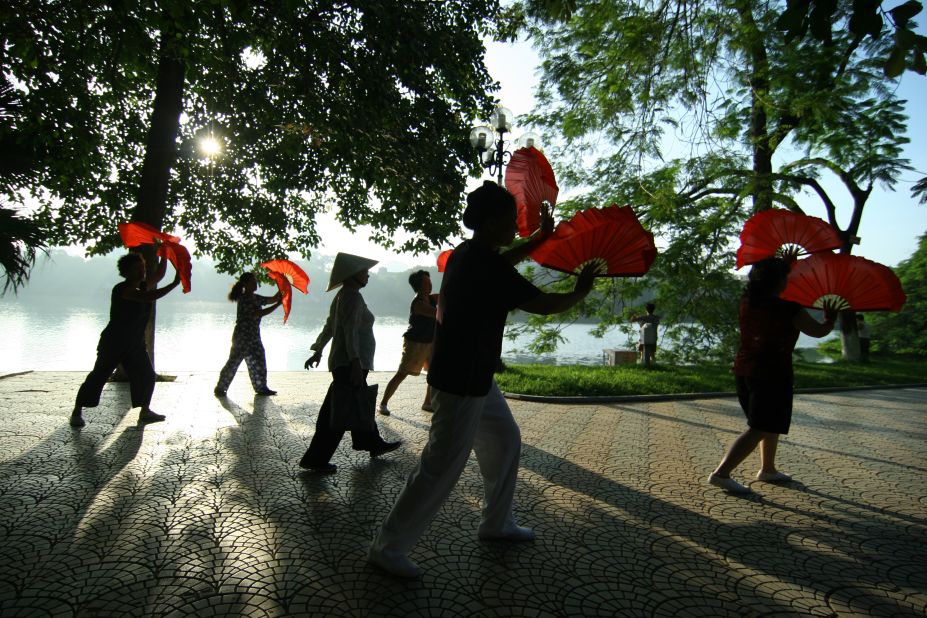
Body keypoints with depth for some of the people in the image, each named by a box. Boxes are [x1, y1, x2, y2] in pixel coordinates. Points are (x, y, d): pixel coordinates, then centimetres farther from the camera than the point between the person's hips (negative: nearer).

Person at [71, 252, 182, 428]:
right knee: (99, 376, -3)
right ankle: (77, 412, 9)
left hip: (135, 344, 8)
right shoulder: (122, 289, -19)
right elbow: (149, 297, -33)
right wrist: (175, 283, -36)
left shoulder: (142, 287, 5)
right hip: (114, 343, -8)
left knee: (146, 375, 4)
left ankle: (145, 411, 13)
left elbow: (159, 275, 15)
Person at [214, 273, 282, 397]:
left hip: (254, 336, 9)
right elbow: (259, 313, -23)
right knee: (234, 362, -3)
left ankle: (261, 388, 18)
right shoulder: (244, 299, -15)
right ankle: (220, 388, 6)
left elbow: (272, 299, 16)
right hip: (242, 337, -9)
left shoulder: (255, 298, 11)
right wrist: (278, 304, -23)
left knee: (258, 362, 10)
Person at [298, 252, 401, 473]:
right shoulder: (353, 296, -15)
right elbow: (350, 331, -24)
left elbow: (329, 326, 21)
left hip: (342, 362, 10)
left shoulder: (343, 296, 15)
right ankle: (315, 459, 1)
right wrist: (356, 364, -29)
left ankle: (374, 444, 34)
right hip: (351, 364, -10)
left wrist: (318, 351, 28)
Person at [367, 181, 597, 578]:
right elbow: (543, 305, -16)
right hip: (461, 383, -10)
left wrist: (540, 239, 28)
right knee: (442, 468, -1)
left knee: (505, 439, 21)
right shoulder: (485, 266, -22)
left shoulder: (467, 254, 6)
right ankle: (387, 547, 12)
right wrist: (581, 291, 2)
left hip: (472, 377, 10)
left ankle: (496, 522, 37)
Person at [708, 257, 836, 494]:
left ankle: (767, 469, 35)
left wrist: (783, 264, 34)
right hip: (772, 374, -8)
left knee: (770, 424, 24)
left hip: (743, 370, 8)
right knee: (759, 429, -4)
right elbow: (818, 331, 0)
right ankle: (721, 473, -12)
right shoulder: (788, 310, -15)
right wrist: (830, 320, 23)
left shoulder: (746, 301, 3)